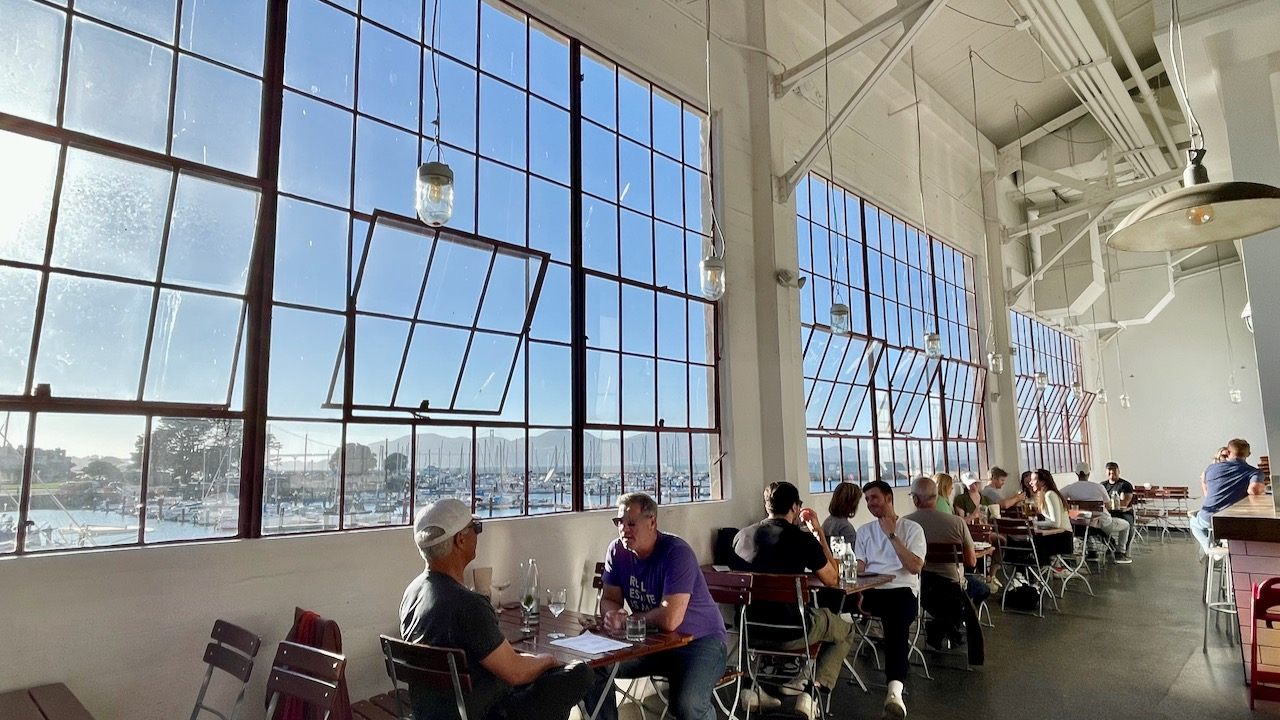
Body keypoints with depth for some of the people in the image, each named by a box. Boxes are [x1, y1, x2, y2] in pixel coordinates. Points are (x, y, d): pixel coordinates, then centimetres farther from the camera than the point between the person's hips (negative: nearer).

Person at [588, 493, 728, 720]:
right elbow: (609, 599, 5)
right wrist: (612, 615, -20)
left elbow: (669, 620, -30)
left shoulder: (677, 552, -23)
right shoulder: (617, 550, -3)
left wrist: (628, 620, -14)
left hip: (700, 642, -6)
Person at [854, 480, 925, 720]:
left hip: (902, 590, -3)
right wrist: (859, 595, -11)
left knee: (895, 626, -35)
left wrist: (892, 535, -8)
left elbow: (915, 567, -5)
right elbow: (858, 568, 9)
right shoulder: (864, 531, 18)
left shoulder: (912, 528, 8)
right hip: (871, 590, 3)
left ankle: (895, 690, -50)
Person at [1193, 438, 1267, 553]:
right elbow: (1253, 489, -25)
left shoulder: (1211, 468, 5)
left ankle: (1208, 547, 9)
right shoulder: (1254, 472, -3)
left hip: (1208, 520, 0)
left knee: (1194, 522, 36)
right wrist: (1263, 487, 0)